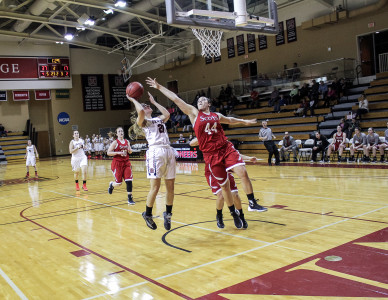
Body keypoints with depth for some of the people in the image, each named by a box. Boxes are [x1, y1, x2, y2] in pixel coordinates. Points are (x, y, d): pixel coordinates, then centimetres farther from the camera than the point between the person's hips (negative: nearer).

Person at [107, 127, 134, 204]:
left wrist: (129, 150, -4)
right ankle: (111, 184, 36)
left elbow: (130, 152, 20)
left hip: (126, 162, 4)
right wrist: (118, 153, -21)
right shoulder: (115, 142, -7)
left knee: (129, 180, -8)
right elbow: (108, 153, -11)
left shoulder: (127, 141, 7)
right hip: (117, 163, -4)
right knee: (118, 183, 0)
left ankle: (130, 198, 0)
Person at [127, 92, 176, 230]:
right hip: (156, 151, -6)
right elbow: (140, 111, -12)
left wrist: (153, 101, 25)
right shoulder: (142, 121, 7)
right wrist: (133, 100, 5)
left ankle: (168, 214, 20)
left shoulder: (159, 119, 28)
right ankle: (147, 214, 10)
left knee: (170, 186, 5)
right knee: (155, 187, -8)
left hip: (169, 151, 6)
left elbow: (167, 114, 13)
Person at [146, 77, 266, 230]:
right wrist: (159, 87, 3)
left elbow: (230, 120, 35)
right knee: (224, 185, 2)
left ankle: (252, 203, 2)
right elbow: (175, 98, 4)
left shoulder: (217, 116, 14)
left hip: (227, 148, 2)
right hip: (211, 154, -2)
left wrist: (244, 121, 45)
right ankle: (234, 214, 19)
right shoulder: (194, 113, 6)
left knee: (243, 172, -15)